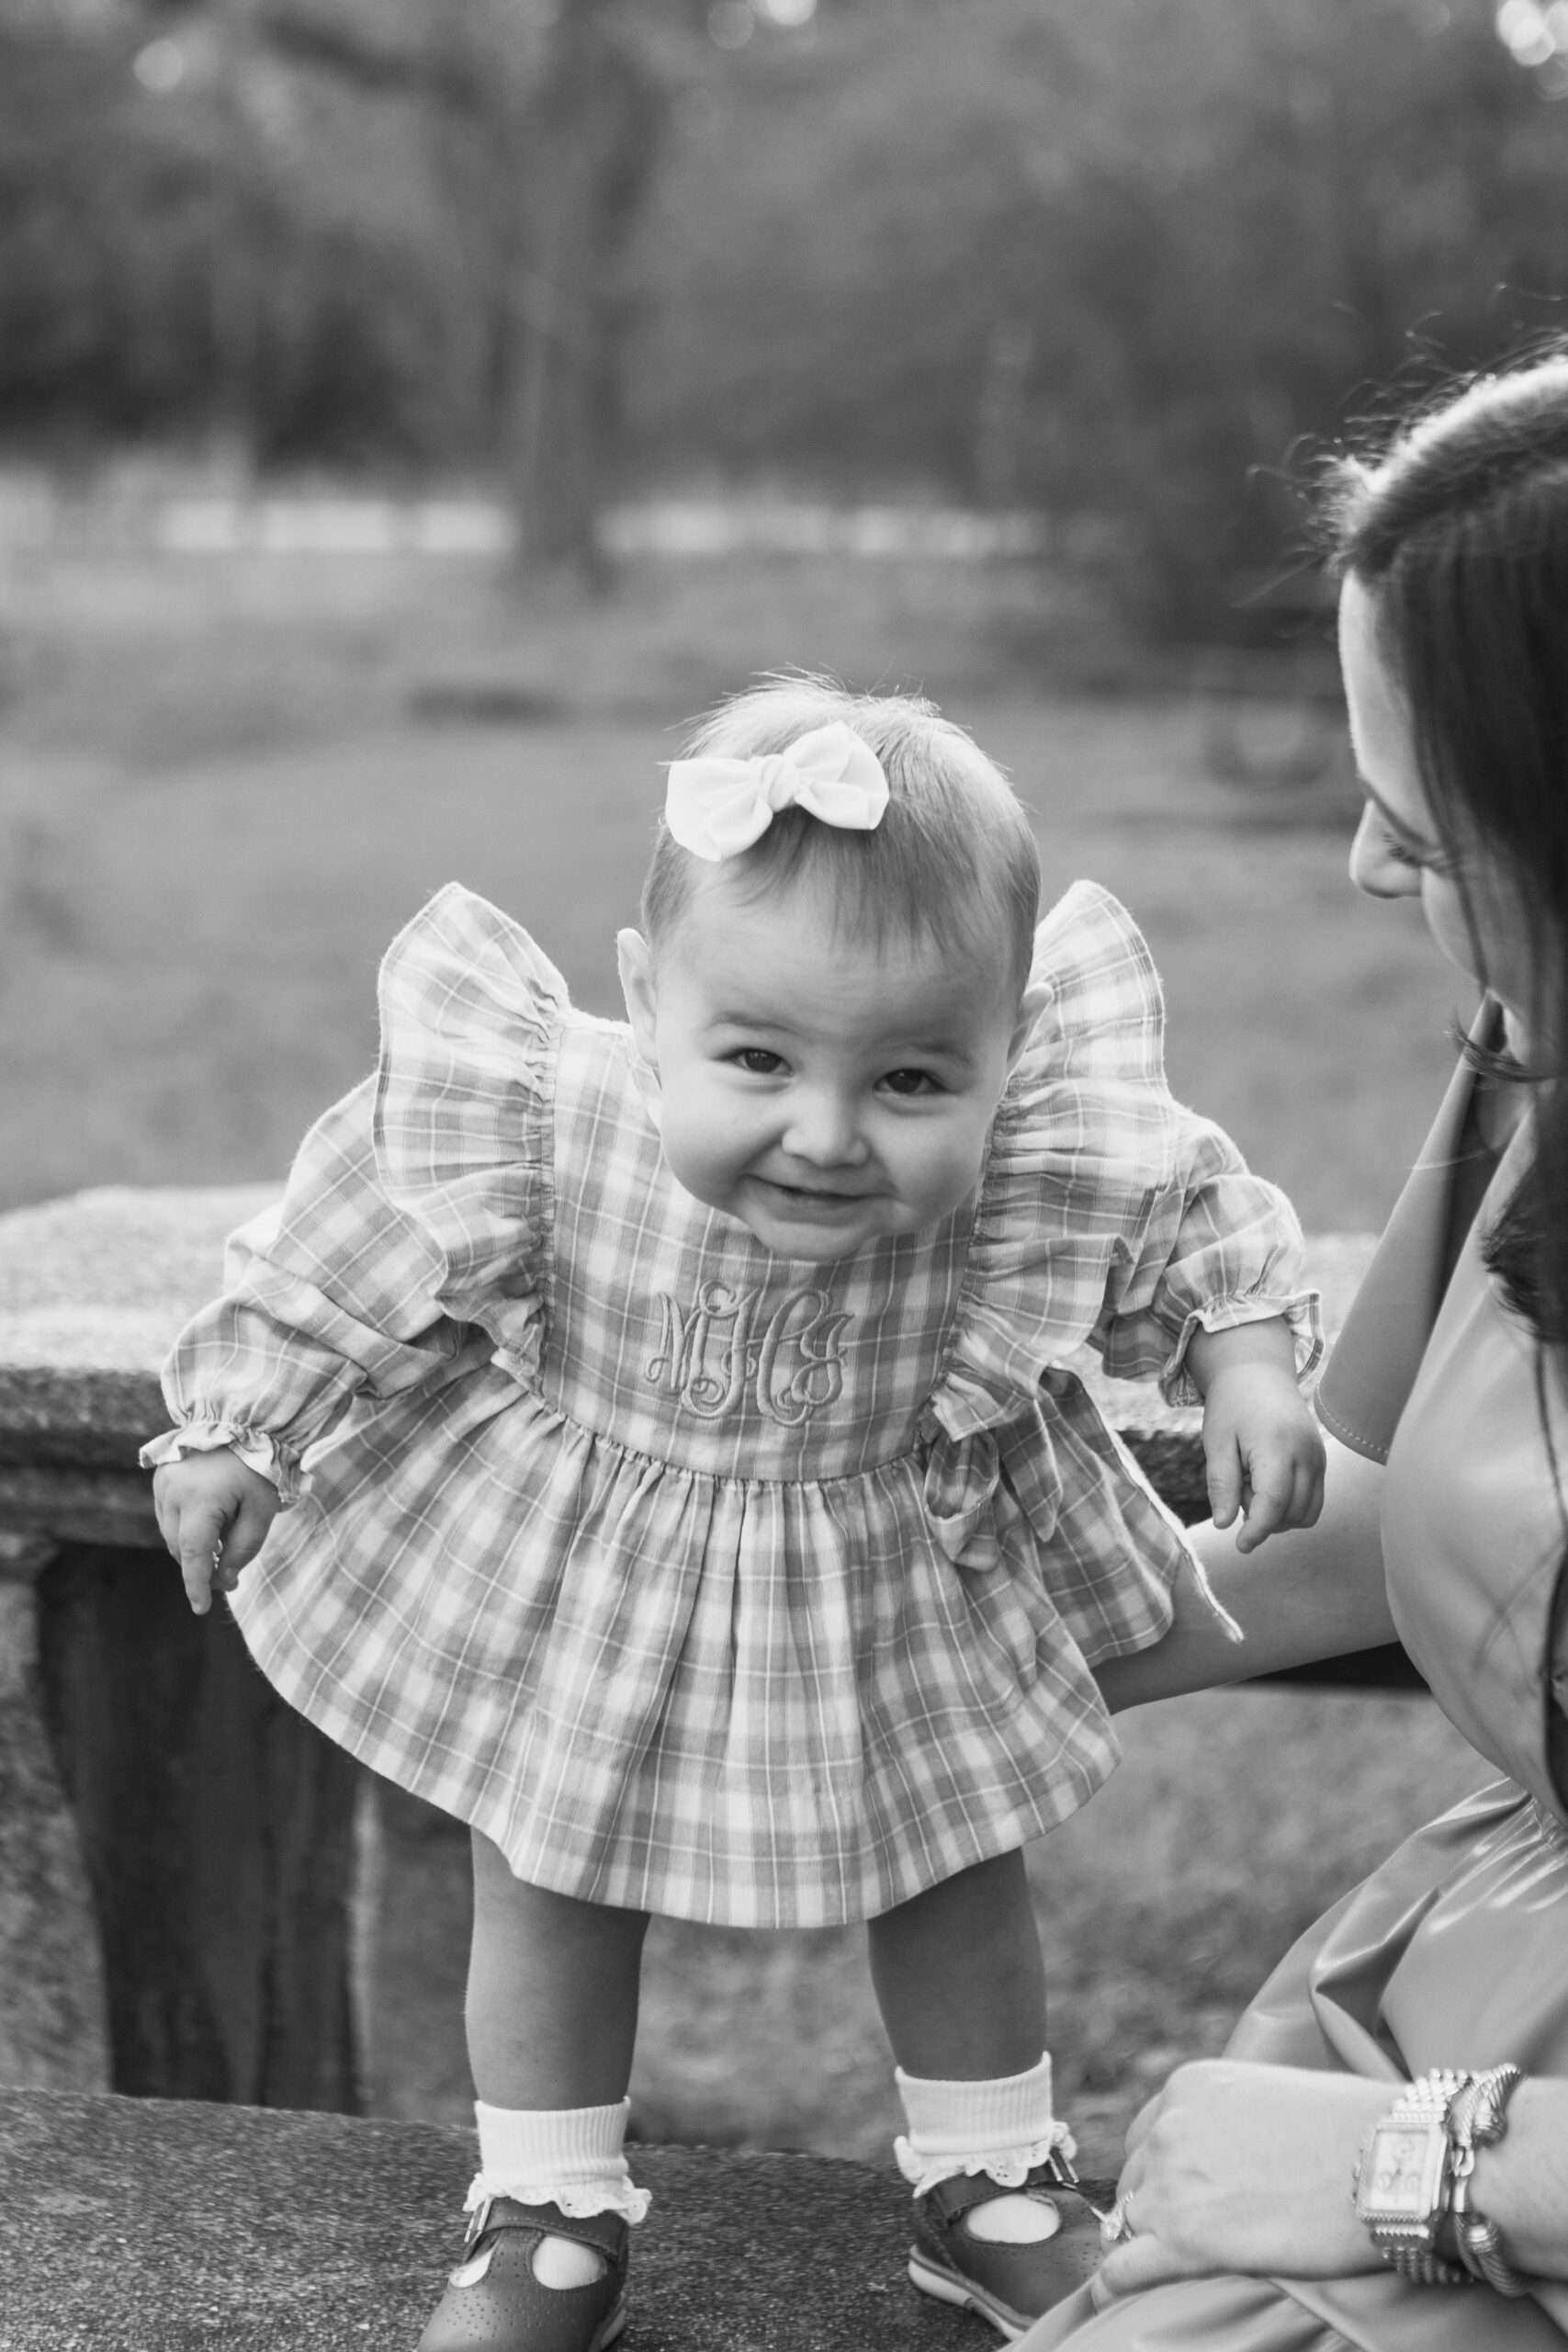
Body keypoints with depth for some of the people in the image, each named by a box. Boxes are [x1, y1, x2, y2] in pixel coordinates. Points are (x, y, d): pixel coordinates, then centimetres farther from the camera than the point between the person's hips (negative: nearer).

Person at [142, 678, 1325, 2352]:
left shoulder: (1054, 1154, -33)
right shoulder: (535, 1126, -35)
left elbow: (1186, 1215, -9)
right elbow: (349, 1252, -16)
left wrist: (1245, 1355, -19)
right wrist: (234, 1422, -8)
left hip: (906, 1576, 1)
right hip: (572, 1575, -1)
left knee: (953, 1874, 20)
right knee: (546, 1883, 15)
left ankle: (991, 2181, 44)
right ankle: (549, 2213, 38)